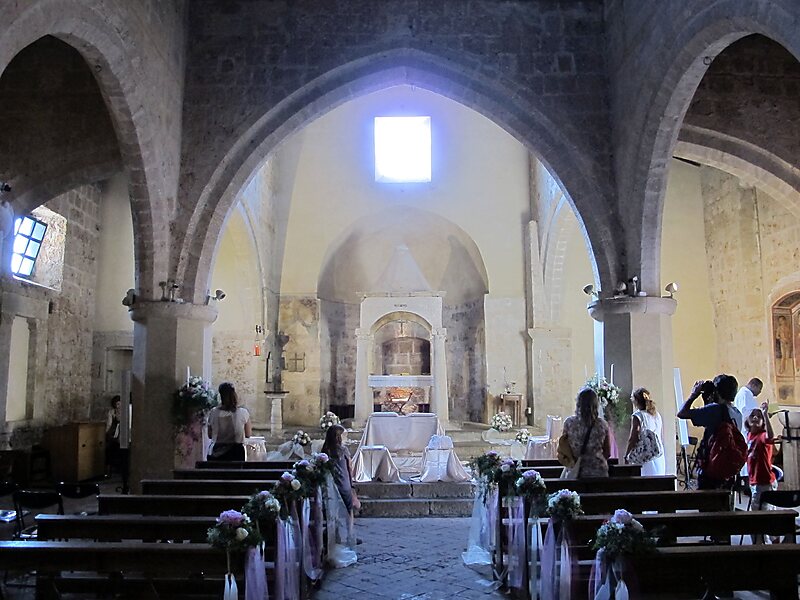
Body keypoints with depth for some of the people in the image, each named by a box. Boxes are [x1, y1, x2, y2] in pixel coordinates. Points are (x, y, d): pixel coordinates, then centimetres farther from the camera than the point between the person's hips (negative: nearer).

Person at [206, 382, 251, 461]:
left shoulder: (213, 412, -5)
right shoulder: (243, 412, -9)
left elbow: (210, 435, 4)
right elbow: (248, 434, 1)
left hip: (217, 453, 1)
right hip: (236, 452, -1)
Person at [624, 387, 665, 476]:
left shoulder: (637, 416, -9)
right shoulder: (657, 415, 10)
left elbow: (633, 439, -11)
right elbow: (662, 438, 15)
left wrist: (626, 455, -3)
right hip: (659, 457, 7)